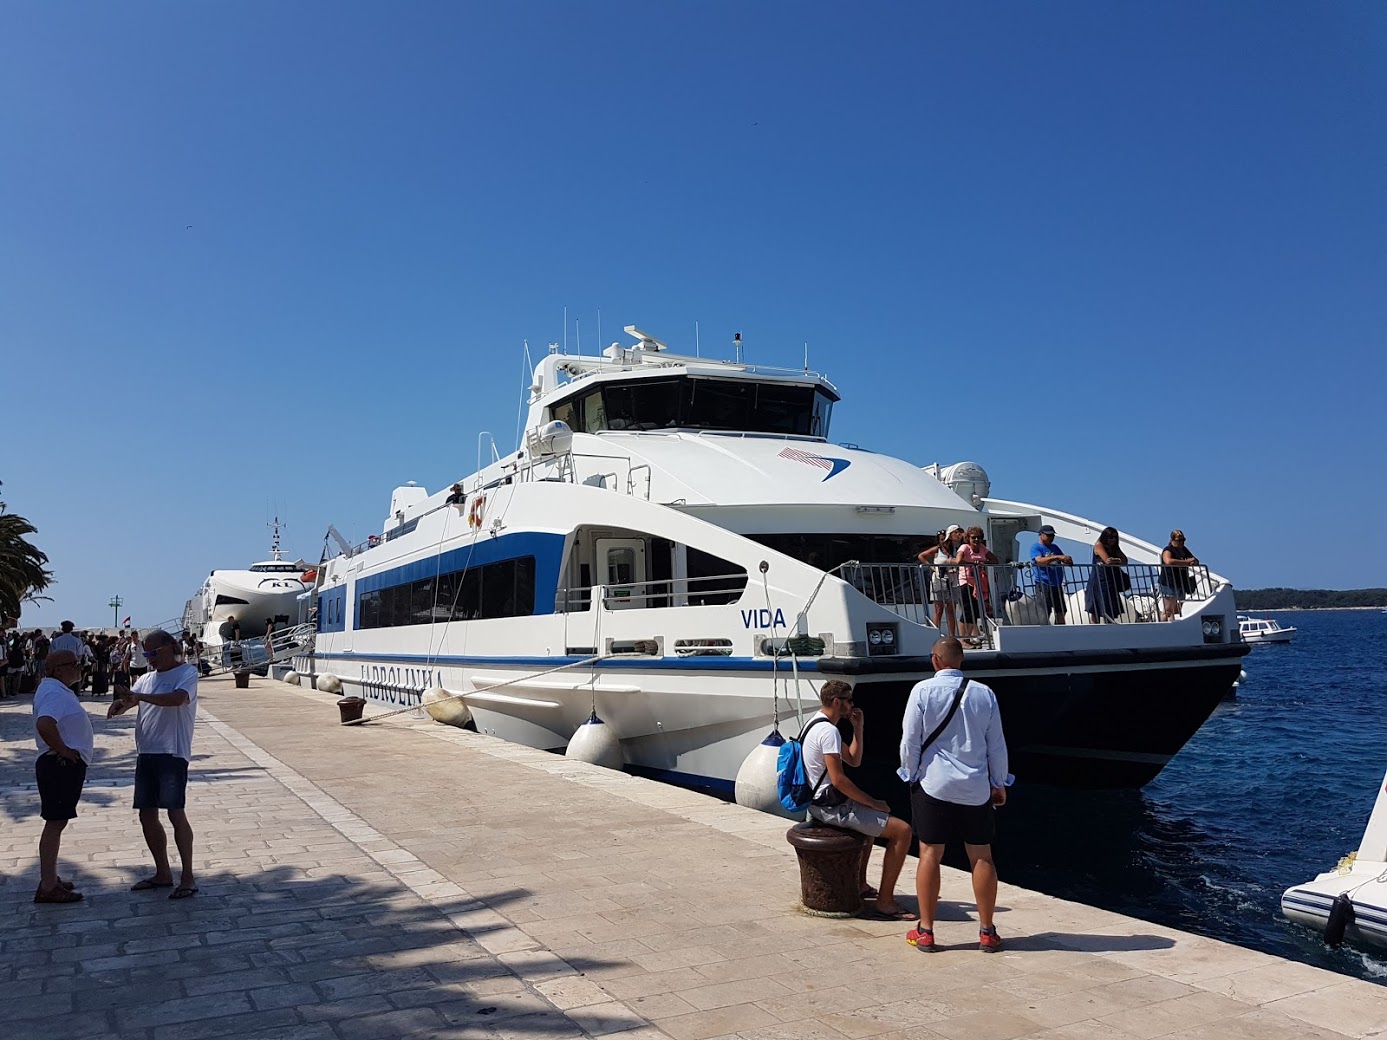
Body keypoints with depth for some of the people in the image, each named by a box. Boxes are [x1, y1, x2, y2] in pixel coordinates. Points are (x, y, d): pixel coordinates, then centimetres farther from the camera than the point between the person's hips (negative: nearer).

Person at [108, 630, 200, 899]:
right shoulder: (147, 679, 18)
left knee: (176, 813, -9)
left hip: (172, 753, -8)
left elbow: (177, 698, -24)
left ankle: (188, 878, -2)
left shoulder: (187, 673, -5)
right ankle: (163, 874, 24)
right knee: (147, 815, 11)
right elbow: (127, 699, 9)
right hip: (145, 753, 8)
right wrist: (120, 703, -15)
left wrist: (138, 696, -30)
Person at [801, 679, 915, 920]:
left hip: (819, 803, 11)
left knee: (872, 817, 36)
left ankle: (860, 884, 37)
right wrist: (874, 803, -16)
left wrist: (858, 728, 7)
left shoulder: (816, 724, 13)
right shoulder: (828, 731, -20)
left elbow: (854, 760, 18)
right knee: (902, 831, -11)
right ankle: (884, 903, -7)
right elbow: (838, 780, -25)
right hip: (833, 807, -11)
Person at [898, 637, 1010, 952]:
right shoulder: (984, 693, 0)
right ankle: (987, 932, 17)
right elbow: (997, 745, 6)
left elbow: (910, 741, -6)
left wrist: (911, 774, 9)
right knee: (981, 856, 10)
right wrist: (999, 783, 16)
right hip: (975, 787, 2)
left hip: (933, 784, -2)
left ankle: (925, 931, 11)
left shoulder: (922, 691, -8)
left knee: (930, 854, 4)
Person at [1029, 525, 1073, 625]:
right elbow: (1039, 560, -21)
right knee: (1045, 613, -8)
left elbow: (1065, 561, 22)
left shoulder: (1055, 547, 18)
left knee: (1060, 612, 6)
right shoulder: (1036, 548, -2)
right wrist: (1057, 557, -30)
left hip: (1057, 585, 7)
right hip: (1043, 584, -6)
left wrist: (1068, 560, -3)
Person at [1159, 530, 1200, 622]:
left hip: (1181, 585, 8)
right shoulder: (1168, 550, -9)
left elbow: (1196, 562, 23)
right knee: (1167, 611, -10)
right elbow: (1168, 561, -32)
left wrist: (1193, 561, -3)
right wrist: (1187, 562, -27)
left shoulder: (1184, 550, 16)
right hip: (1169, 584, -8)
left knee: (1176, 611, 13)